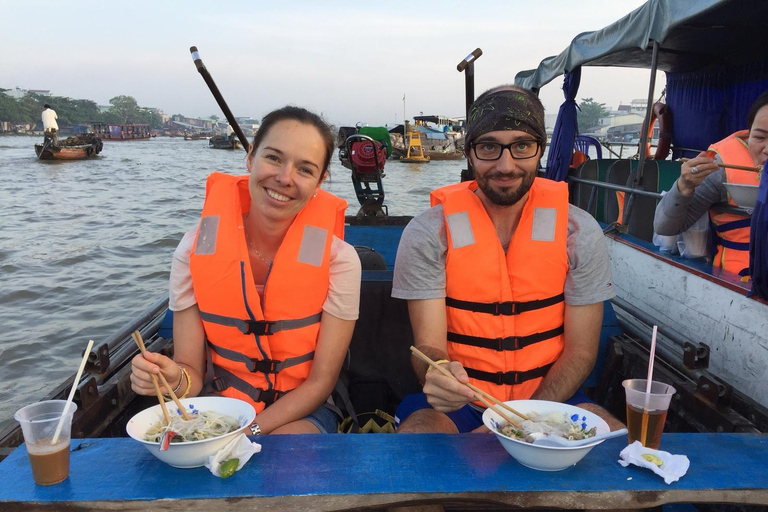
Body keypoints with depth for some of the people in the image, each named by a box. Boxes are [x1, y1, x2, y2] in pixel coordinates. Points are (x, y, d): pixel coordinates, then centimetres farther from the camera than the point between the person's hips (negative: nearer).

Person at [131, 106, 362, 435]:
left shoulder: (337, 259, -13)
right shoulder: (196, 250, -9)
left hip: (301, 413, -1)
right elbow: (192, 370, -6)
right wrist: (174, 380, -29)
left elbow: (320, 382, -10)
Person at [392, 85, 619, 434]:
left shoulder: (579, 233, -3)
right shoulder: (427, 234, -9)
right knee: (416, 432, -31)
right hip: (458, 403, -1)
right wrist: (438, 372, -36)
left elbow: (580, 351, -1)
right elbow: (428, 344, -11)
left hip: (547, 396, 2)